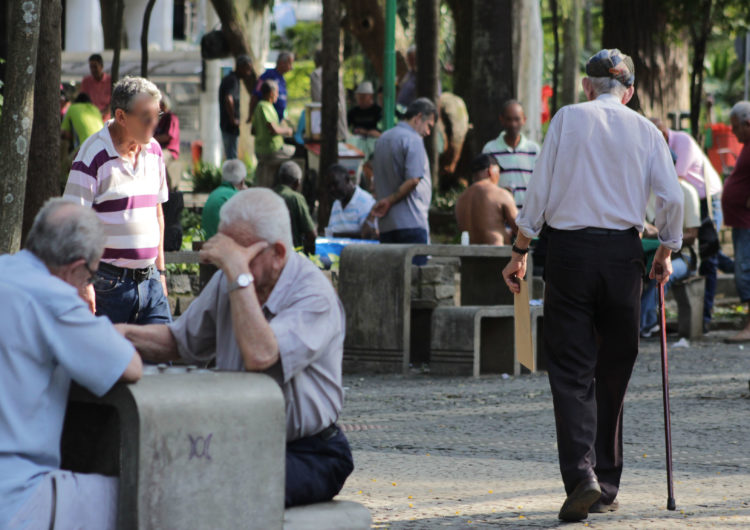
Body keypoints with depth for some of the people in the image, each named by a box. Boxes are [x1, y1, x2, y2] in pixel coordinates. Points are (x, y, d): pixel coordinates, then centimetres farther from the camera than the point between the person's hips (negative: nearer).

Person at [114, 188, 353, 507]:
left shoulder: (314, 295, -16)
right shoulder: (228, 281, 6)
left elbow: (259, 356, -33)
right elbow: (181, 341, 22)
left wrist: (238, 272, -28)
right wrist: (125, 334, 3)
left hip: (307, 456, -6)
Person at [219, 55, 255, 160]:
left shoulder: (229, 78, 14)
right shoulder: (233, 80, -17)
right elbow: (228, 99, -33)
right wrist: (233, 120, -24)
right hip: (231, 127, -10)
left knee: (230, 156, 16)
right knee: (232, 157, -7)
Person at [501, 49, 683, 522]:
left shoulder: (568, 118, 4)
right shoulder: (645, 130, 7)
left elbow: (540, 189, -1)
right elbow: (671, 197, -1)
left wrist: (521, 250, 4)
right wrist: (666, 253, 13)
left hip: (571, 248, -1)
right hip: (623, 252, 2)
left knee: (571, 372, -2)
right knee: (613, 374, 12)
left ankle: (582, 476, -20)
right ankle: (606, 486, 16)